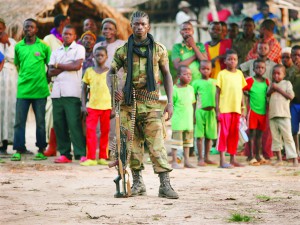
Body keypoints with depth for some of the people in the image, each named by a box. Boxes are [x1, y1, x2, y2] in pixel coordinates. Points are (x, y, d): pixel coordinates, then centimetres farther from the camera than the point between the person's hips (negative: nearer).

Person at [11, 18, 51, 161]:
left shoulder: (43, 47, 2)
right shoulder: (18, 47, 8)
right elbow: (17, 66, 16)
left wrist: (45, 81, 3)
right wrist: (22, 79, 7)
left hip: (40, 90, -2)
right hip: (22, 90, 2)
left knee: (40, 122, 5)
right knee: (19, 121, -2)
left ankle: (41, 150, 13)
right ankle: (18, 150, 2)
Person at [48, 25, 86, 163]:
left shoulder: (79, 49, 7)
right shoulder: (56, 52, 19)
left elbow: (77, 66, -8)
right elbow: (50, 72, 9)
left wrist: (58, 65, 2)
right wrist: (67, 66, -2)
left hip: (72, 92, -5)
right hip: (57, 92, 5)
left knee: (74, 123, -11)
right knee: (59, 123, 1)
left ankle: (81, 154, -11)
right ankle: (64, 154, 5)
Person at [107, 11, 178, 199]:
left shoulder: (158, 49, 6)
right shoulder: (123, 50, 8)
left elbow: (167, 75, 10)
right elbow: (111, 73, 12)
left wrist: (170, 102, 3)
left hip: (151, 103, -2)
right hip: (128, 102, 2)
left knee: (156, 144, -10)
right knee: (133, 144, 5)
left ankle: (165, 185, -11)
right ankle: (138, 183, 16)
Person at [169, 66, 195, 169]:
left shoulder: (191, 88, 8)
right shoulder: (175, 90, -11)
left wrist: (192, 117, 16)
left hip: (188, 120, 6)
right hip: (177, 121, -6)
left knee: (187, 141, 12)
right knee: (176, 141, -3)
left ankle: (187, 161, 20)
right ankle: (174, 162, 2)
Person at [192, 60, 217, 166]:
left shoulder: (214, 82, 10)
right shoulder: (196, 83, 3)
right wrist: (193, 114, -1)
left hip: (211, 111, 3)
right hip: (200, 110, -3)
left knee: (209, 136, 7)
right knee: (199, 136, -3)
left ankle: (206, 157, 16)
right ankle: (200, 158, 1)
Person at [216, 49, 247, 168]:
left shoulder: (239, 74, 12)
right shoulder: (222, 74, -1)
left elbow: (241, 91, 16)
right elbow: (217, 92, -2)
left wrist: (242, 107, 12)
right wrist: (217, 109, -7)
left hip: (236, 109, 4)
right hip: (224, 109, -4)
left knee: (234, 134, 9)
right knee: (223, 133, -5)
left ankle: (233, 159, 17)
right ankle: (222, 161, -5)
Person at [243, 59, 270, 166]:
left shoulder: (266, 81, 8)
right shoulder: (250, 80, -7)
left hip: (263, 111, 5)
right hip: (252, 111, -5)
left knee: (259, 134, 11)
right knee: (252, 134, -3)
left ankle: (258, 156, 18)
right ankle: (251, 157, -2)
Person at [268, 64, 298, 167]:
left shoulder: (286, 83, 4)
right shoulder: (272, 85, 17)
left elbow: (291, 96, -7)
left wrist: (278, 89, -8)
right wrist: (271, 89, -5)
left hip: (283, 115, -5)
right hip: (272, 115, 5)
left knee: (287, 137, -8)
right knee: (275, 137, 7)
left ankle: (294, 159, -9)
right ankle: (279, 159, 14)